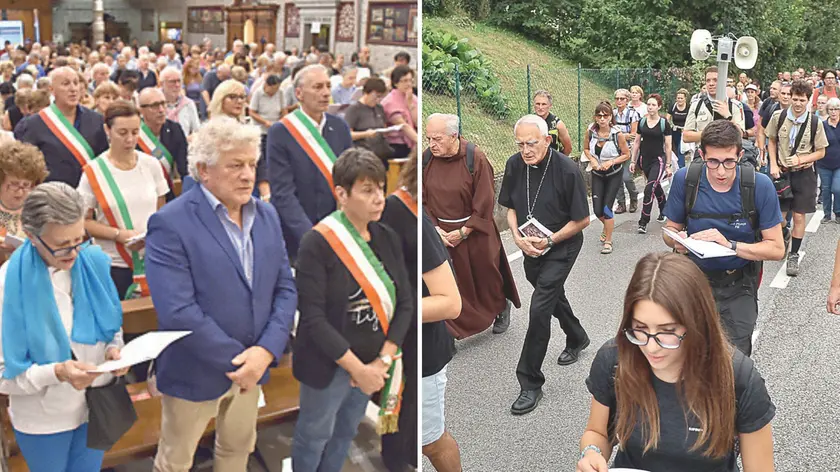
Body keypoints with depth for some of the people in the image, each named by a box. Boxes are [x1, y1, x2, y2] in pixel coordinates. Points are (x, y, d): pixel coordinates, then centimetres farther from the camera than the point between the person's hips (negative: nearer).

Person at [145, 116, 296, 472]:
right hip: (195, 371, -5)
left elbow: (285, 288, 0)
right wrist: (236, 360, -20)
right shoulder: (171, 223, -19)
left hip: (251, 365, 6)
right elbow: (178, 311, -25)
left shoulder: (267, 216, 2)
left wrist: (266, 350, -14)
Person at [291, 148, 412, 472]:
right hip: (328, 365, -5)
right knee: (314, 434, 14)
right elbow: (313, 318, -21)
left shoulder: (388, 239, -1)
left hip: (372, 364, 5)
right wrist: (357, 367, -20)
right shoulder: (317, 243, -19)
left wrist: (381, 362, -11)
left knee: (346, 432, 23)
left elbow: (405, 303, -1)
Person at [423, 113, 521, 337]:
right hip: (441, 233, 3)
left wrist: (463, 232, -14)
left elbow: (484, 203, -14)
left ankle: (502, 307, 46)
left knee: (486, 275, 16)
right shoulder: (426, 159, -6)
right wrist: (435, 228, -11)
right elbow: (423, 200, 0)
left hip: (475, 231, -2)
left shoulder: (475, 158, -17)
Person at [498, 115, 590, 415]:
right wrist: (518, 238, -12)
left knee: (539, 308, -13)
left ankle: (531, 383, -3)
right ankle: (577, 339, 54)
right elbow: (510, 207, 5)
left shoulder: (567, 171, -23)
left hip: (562, 247, -6)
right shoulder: (514, 166, -8)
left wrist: (550, 240, -19)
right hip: (531, 246, 6)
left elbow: (582, 220, -14)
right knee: (553, 295, 25)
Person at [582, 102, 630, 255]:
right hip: (597, 174, 3)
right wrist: (592, 160, -13)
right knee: (597, 210, 3)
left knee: (607, 208, -8)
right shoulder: (591, 131, -11)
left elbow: (626, 154, -8)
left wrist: (611, 162, -21)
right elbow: (586, 149, 6)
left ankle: (608, 241, 11)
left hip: (614, 174, -3)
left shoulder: (618, 134, -19)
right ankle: (607, 227, 40)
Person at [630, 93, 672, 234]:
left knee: (649, 189, -14)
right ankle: (664, 211, 40)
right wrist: (633, 161, 8)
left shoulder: (664, 123, -7)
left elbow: (668, 146, -4)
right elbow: (637, 142, 10)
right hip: (644, 159, 4)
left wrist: (668, 165, -5)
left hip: (658, 160, -4)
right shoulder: (642, 122, 4)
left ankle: (643, 222, -11)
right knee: (656, 187, 19)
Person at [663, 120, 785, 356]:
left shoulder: (760, 186, -14)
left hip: (738, 286, -1)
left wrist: (730, 245, -27)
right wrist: (677, 240, -23)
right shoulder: (685, 179, -11)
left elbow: (776, 248, -11)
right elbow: (671, 229, 1)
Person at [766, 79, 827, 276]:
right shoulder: (778, 117, -6)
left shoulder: (815, 123, -10)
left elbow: (821, 152, -2)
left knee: (799, 216, 2)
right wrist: (773, 164, -3)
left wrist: (801, 159, -17)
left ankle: (793, 255, 13)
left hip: (803, 174, -1)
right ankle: (783, 235, 40)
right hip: (781, 171, 2)